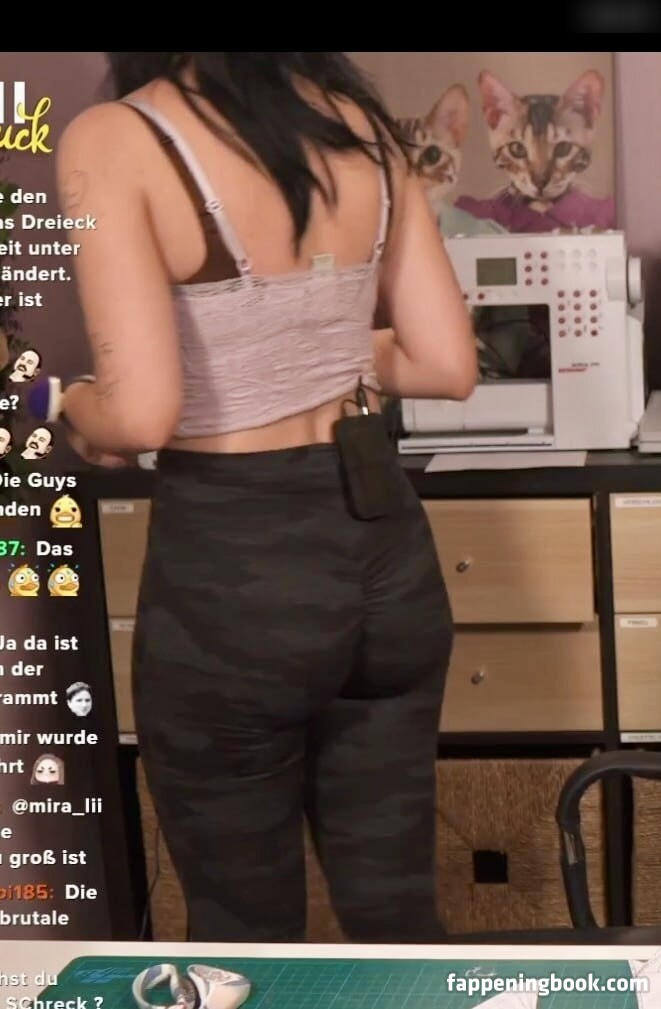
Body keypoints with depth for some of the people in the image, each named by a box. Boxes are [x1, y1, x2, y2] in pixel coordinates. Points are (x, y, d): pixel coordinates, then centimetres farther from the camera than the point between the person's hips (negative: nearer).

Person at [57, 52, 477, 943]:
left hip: (231, 571, -5)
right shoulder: (362, 125, 3)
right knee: (396, 905, 18)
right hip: (387, 545, 5)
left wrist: (77, 408, 0)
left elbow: (143, 413, -22)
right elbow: (448, 364, 4)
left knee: (248, 930, 15)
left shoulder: (114, 142, -15)